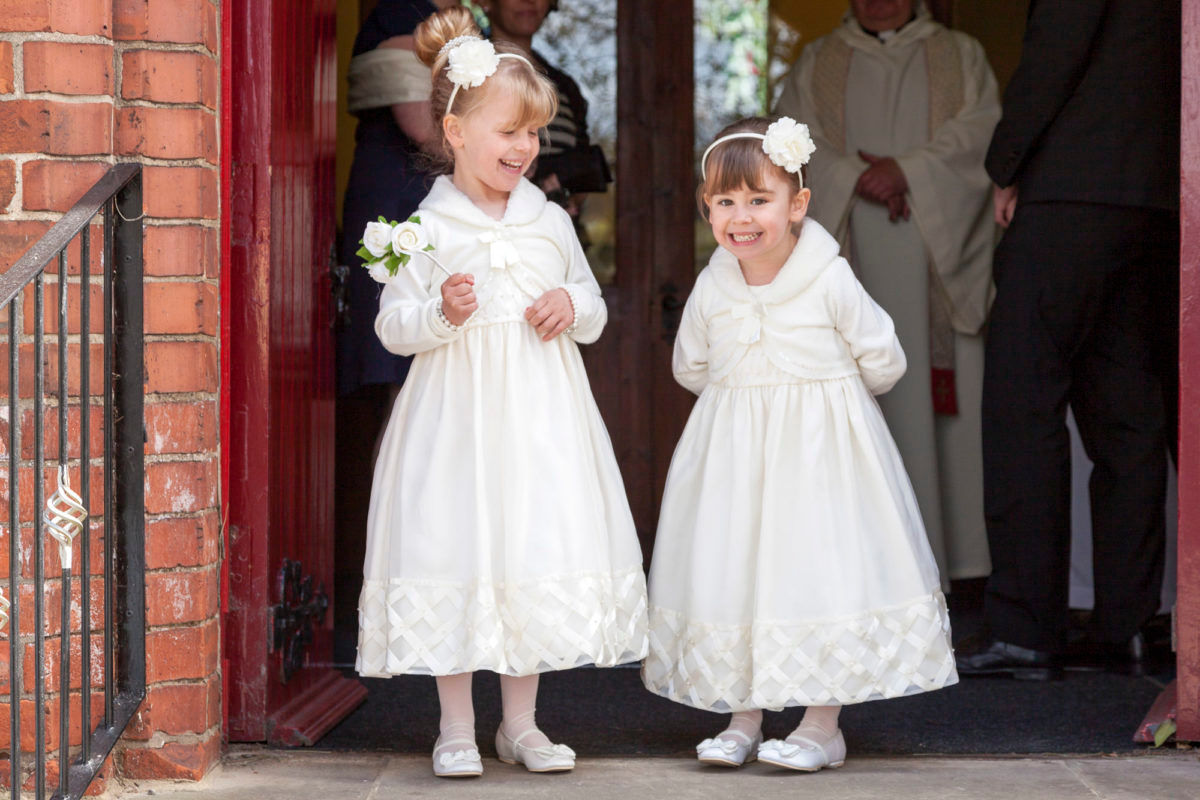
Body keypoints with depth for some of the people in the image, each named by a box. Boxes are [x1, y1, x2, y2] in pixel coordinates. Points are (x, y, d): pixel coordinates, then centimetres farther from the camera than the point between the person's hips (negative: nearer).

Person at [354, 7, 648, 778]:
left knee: (536, 553, 5)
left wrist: (573, 306, -6)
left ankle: (521, 721, 18)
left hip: (538, 416, 4)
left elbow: (594, 304, 16)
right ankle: (457, 727, 9)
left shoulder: (550, 222, 7)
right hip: (455, 417, -3)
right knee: (456, 548, -2)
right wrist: (441, 314, -21)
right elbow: (393, 325, -2)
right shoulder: (427, 229, -4)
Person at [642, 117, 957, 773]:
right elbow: (690, 367, 15)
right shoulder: (711, 289, -3)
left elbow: (883, 361, -4)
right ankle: (742, 717, 15)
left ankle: (822, 726, 5)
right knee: (731, 565, 4)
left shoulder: (830, 281, -15)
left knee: (820, 564, -5)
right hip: (733, 449, 4)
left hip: (821, 448, -4)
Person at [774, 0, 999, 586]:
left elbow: (980, 130, 0)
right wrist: (857, 178, -12)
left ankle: (954, 548, -10)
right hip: (849, 257, 1)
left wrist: (907, 169, -14)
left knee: (942, 390, -9)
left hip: (936, 251, 0)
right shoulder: (817, 65, 19)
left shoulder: (960, 56, 17)